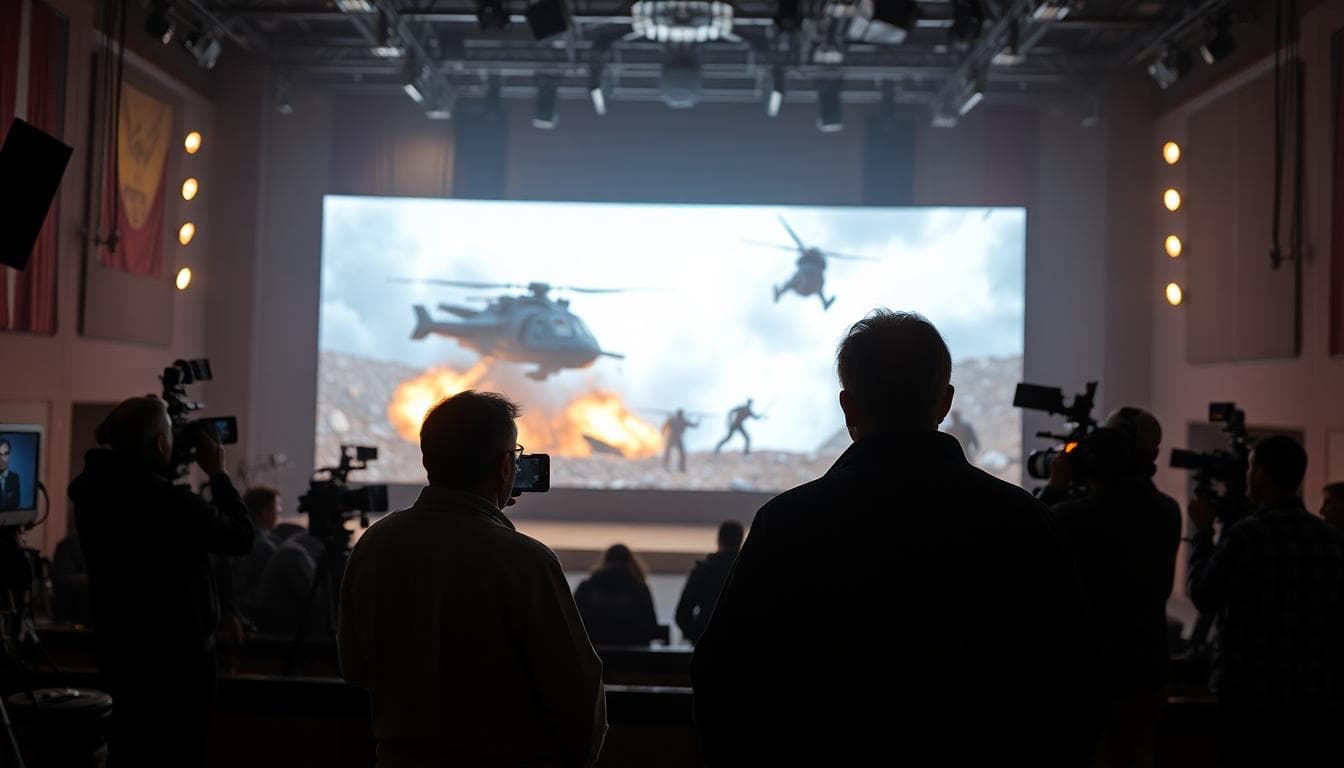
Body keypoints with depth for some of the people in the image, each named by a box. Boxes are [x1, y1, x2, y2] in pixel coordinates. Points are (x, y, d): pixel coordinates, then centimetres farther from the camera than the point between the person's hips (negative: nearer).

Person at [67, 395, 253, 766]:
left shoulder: (94, 492, -4)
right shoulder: (173, 503, -27)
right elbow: (242, 537, -13)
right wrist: (217, 474, -5)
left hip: (118, 648, 7)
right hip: (177, 656, -7)